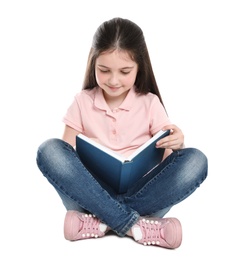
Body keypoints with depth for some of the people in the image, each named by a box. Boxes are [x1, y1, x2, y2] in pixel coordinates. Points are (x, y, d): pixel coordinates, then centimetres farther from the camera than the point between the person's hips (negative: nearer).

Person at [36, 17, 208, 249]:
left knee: (195, 161, -23)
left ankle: (101, 221, -25)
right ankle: (134, 225, -29)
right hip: (91, 192, 0)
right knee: (49, 150, -25)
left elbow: (166, 158, 2)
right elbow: (66, 155, 2)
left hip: (139, 193, 1)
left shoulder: (150, 103, 4)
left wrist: (176, 144, -22)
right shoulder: (82, 102, 5)